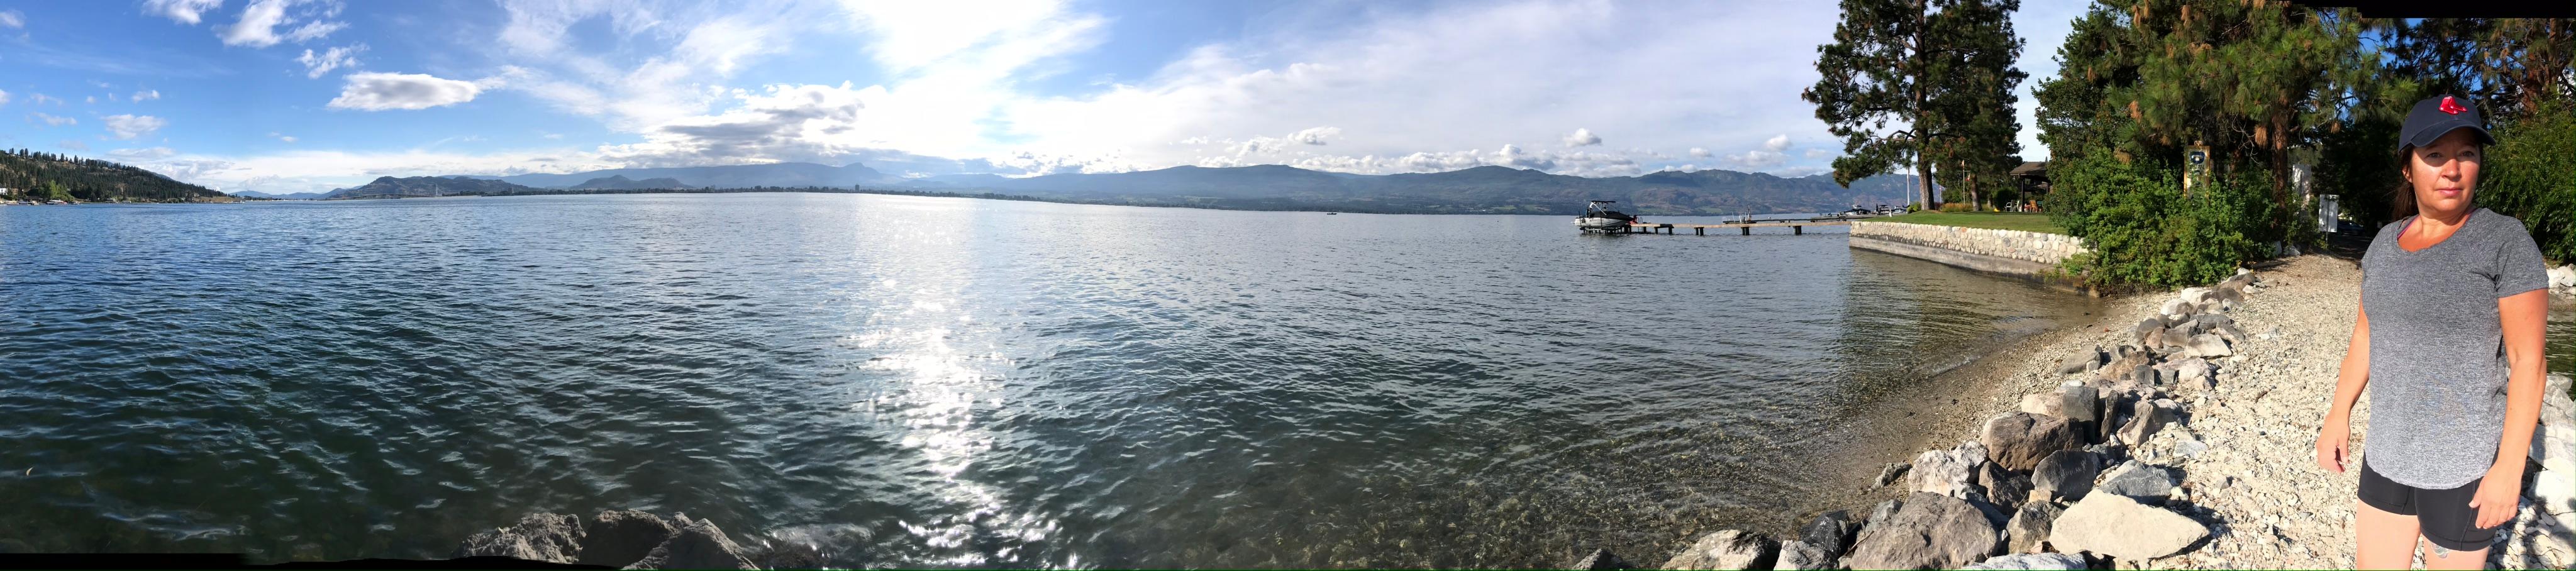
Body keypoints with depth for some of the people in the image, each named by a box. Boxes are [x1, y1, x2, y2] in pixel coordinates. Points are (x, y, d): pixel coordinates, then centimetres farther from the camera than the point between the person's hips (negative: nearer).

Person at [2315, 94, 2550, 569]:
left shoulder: (2506, 241, -12)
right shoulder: (2388, 241, 4)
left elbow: (2528, 360, -14)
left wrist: (2509, 468, -16)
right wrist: (2339, 413, 7)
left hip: (2465, 464, -5)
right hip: (2388, 452, 5)